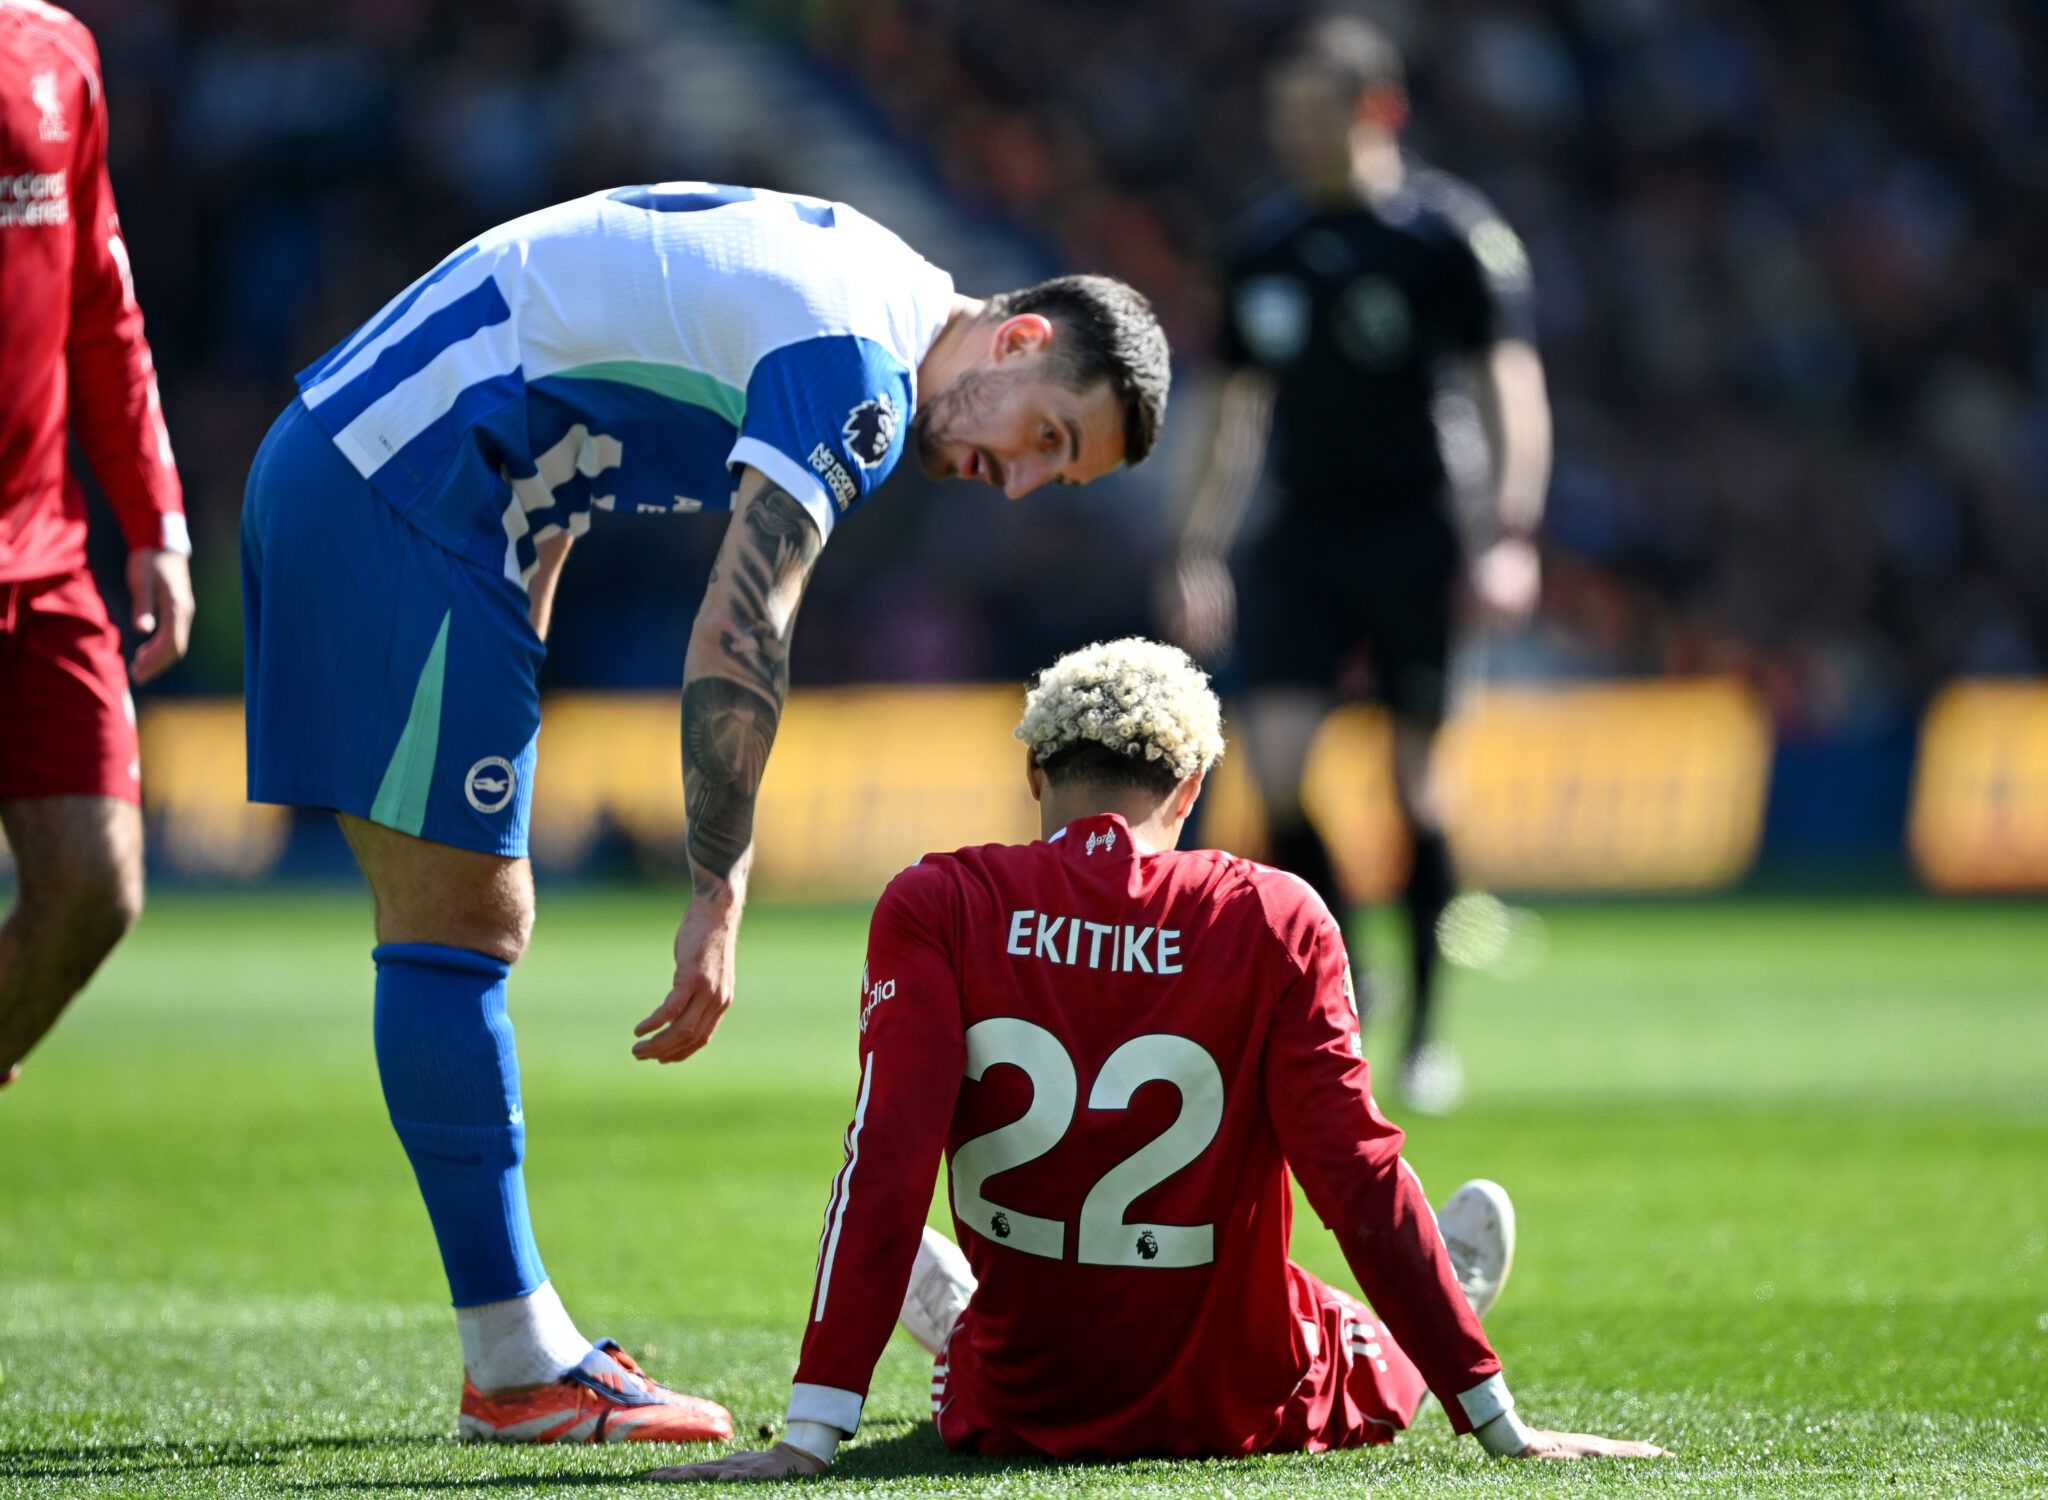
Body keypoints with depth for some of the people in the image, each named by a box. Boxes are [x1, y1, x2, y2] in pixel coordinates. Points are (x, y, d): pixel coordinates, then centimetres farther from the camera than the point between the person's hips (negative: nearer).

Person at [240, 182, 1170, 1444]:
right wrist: (718, 902, -20)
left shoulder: (840, 277, 15)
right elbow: (738, 636, -22)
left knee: (464, 928, 11)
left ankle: (523, 1343, 14)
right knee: (461, 928, -7)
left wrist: (508, 663, 24)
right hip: (402, 499, -11)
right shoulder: (856, 367, -15)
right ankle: (516, 1373, -4)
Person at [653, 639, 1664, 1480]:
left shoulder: (936, 908, -10)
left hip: (1014, 1412, 0)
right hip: (1233, 1414, 0)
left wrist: (810, 1437, -21)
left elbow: (886, 1168, -18)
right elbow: (1358, 1179, -13)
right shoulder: (1273, 922, -11)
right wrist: (1500, 1429, -8)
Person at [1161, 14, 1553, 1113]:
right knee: (1276, 765, -10)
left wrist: (1511, 536, -18)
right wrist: (1199, 554, 15)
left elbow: (1511, 389, -8)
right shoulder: (1265, 241, 10)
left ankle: (1425, 1032, 10)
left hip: (1414, 536, -4)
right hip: (1300, 536, 4)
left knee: (1414, 780, -2)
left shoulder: (1450, 231, -6)